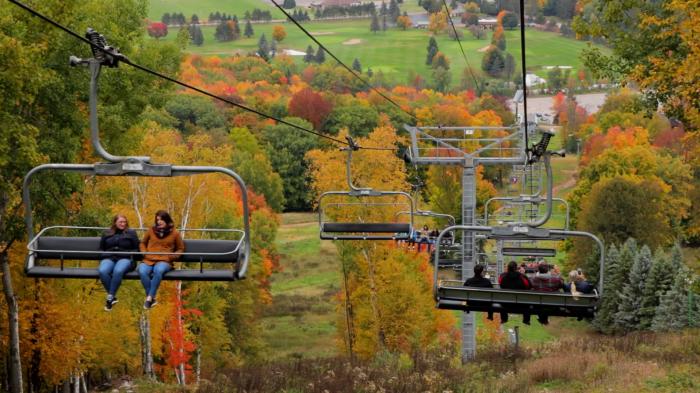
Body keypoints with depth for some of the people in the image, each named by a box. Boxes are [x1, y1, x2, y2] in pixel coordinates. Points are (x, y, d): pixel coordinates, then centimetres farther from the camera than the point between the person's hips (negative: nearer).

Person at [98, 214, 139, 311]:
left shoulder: (131, 233, 16)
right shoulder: (106, 234, 22)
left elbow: (136, 250, 13)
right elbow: (101, 249, 26)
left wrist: (126, 253, -4)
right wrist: (105, 255, 4)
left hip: (125, 259, -2)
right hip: (109, 258, 2)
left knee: (118, 271, -40)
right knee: (102, 271, -35)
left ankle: (110, 297, -31)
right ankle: (113, 296, -24)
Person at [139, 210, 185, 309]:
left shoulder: (174, 233, 12)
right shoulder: (151, 230, 16)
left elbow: (181, 249, 21)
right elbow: (143, 243, 30)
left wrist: (170, 256, 2)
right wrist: (145, 253, 9)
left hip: (164, 261, -2)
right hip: (148, 260, 2)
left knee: (158, 270, -41)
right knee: (142, 271, -35)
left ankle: (150, 297, -33)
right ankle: (152, 298, -25)